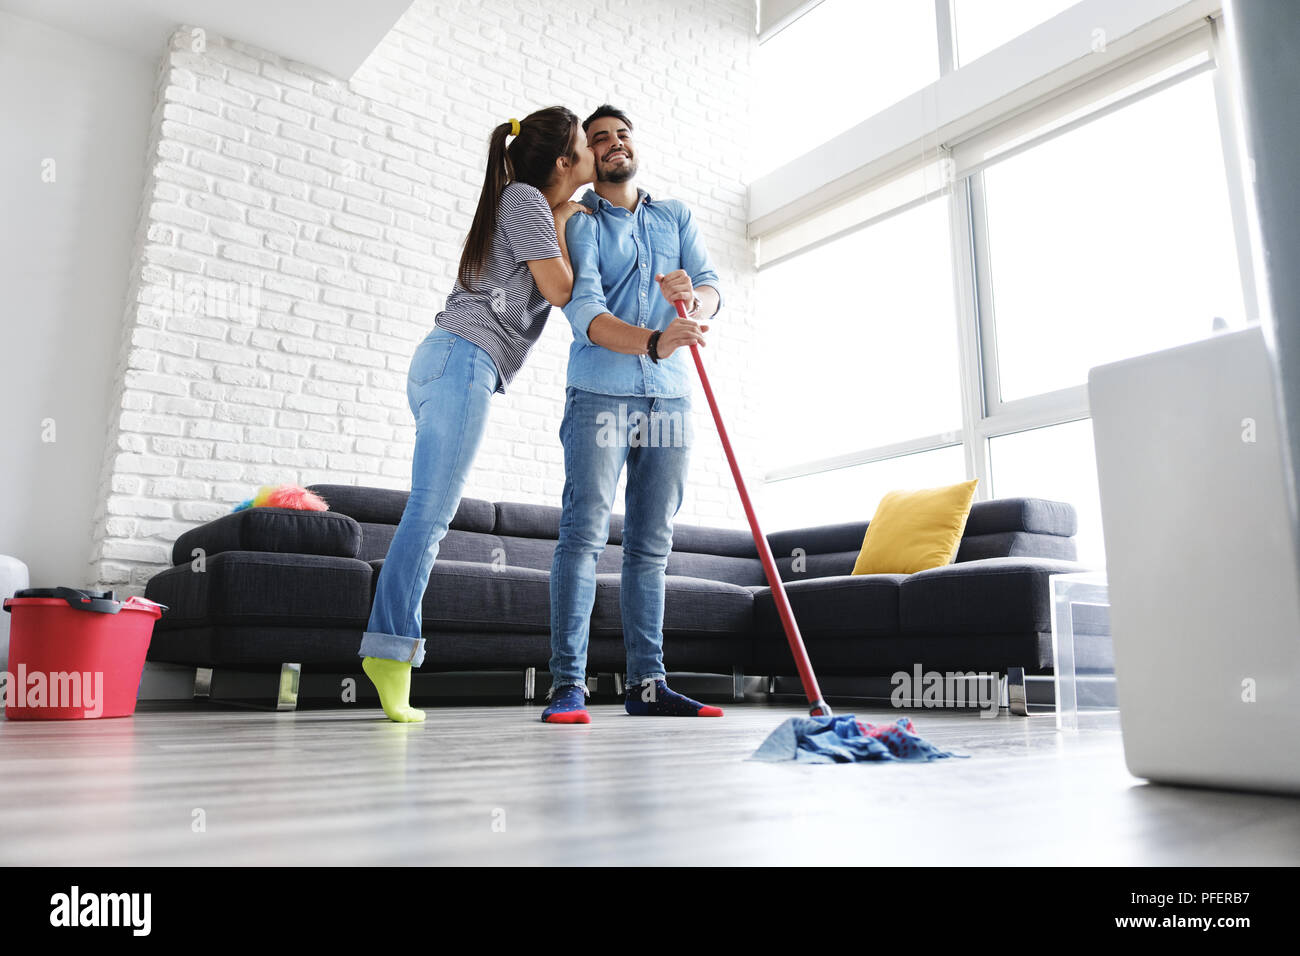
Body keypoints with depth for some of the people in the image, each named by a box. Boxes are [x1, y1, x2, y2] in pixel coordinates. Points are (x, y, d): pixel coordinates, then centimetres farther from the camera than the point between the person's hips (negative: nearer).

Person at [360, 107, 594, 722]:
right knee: (431, 510, -17)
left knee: (431, 513, 1)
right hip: (464, 358, -10)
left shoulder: (529, 205, 30)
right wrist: (560, 222, 9)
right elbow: (560, 289, -7)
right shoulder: (525, 199, 1)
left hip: (447, 362, 10)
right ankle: (393, 648, -19)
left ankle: (390, 653, 0)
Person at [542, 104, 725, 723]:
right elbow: (584, 312, -10)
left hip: (670, 397, 4)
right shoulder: (578, 224, 6)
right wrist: (653, 342, -28)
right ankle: (568, 684, -10)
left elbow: (712, 289, 7)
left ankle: (647, 684, 6)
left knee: (651, 545, 3)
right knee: (584, 533, -12)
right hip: (600, 395, -4)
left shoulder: (676, 217, 20)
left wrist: (693, 295, -19)